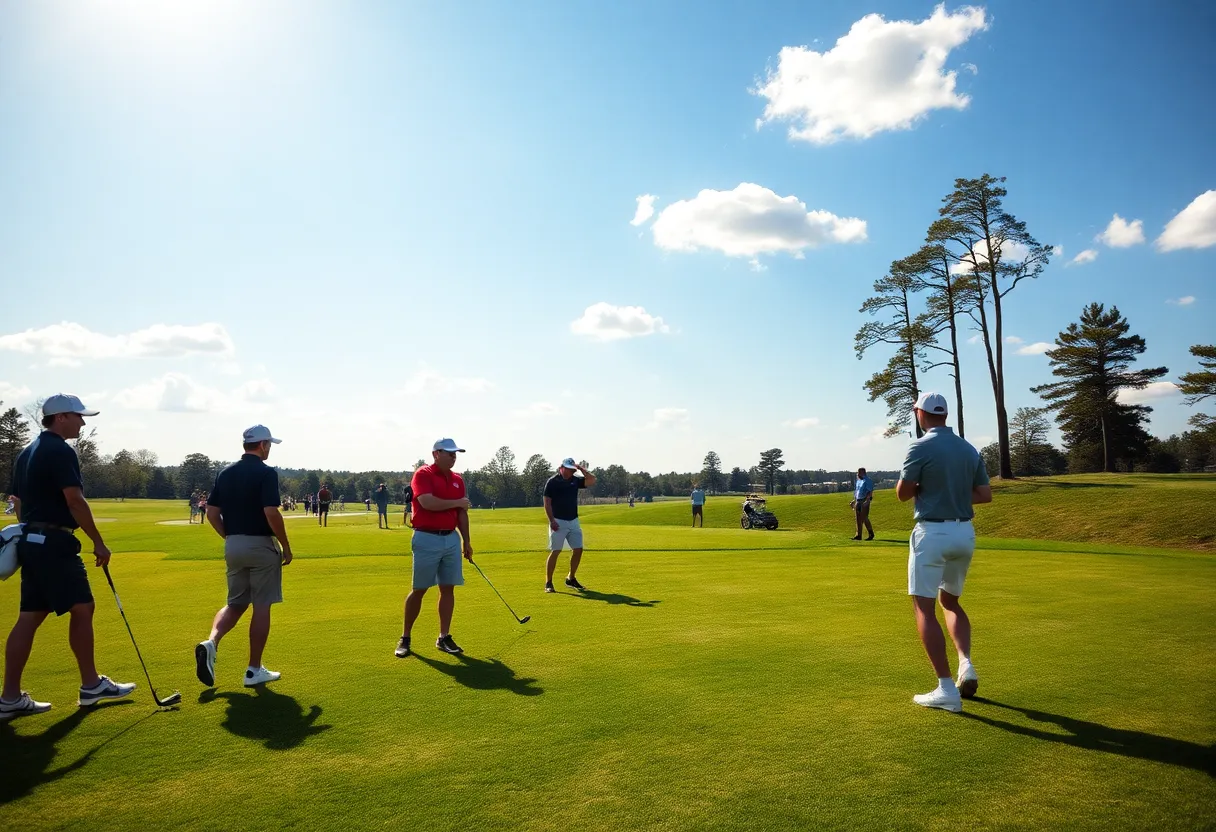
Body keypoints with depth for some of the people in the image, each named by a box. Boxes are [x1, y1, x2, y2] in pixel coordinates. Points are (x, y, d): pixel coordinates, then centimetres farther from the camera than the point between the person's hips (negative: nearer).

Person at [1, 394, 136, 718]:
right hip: (54, 542, -10)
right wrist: (98, 542, -14)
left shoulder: (27, 452, 17)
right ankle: (91, 685, 9)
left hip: (31, 541, 10)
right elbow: (75, 500, -19)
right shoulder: (61, 451, -14)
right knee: (82, 608, 0)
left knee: (30, 617, 8)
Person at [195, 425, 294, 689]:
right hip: (261, 546, -6)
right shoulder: (266, 473, -13)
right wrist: (286, 546, -11)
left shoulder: (225, 473, 8)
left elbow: (211, 513, 8)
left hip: (233, 546, 6)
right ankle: (254, 670, 8)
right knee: (261, 607, 3)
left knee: (235, 604, 18)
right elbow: (271, 513, -21)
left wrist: (230, 537, 17)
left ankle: (210, 642, -8)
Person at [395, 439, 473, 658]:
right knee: (418, 590, 1)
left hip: (451, 539, 6)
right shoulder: (423, 474, -8)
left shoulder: (458, 479, 11)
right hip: (427, 539, -6)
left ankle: (444, 637, 13)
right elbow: (427, 502, -24)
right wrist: (457, 502, -12)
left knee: (448, 588, 5)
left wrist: (466, 541, 12)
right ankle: (405, 638, 14)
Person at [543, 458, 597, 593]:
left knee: (578, 549, 4)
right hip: (558, 522, -6)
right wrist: (552, 520, -17)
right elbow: (547, 502, -9)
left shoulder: (575, 480, 9)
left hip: (573, 521, 6)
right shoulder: (552, 481, -7)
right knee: (555, 551, -7)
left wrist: (580, 468, -3)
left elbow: (592, 480, 0)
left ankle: (571, 579, 19)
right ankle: (548, 583, 0)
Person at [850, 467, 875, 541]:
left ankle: (871, 534, 4)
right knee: (858, 519, 6)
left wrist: (867, 501, -24)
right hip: (858, 501, 8)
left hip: (864, 501, -8)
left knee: (864, 518, -8)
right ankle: (859, 535, 10)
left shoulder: (868, 481, -8)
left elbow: (870, 492, -15)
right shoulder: (858, 481, 16)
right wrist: (854, 501, 17)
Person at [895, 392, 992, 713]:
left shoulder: (921, 447, -12)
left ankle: (946, 689, -4)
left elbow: (902, 494, -8)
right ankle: (966, 664, 6)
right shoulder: (969, 449, 8)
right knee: (951, 602, 24)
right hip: (965, 533, 7)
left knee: (924, 608, -1)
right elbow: (985, 495, 9)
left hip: (933, 533, -7)